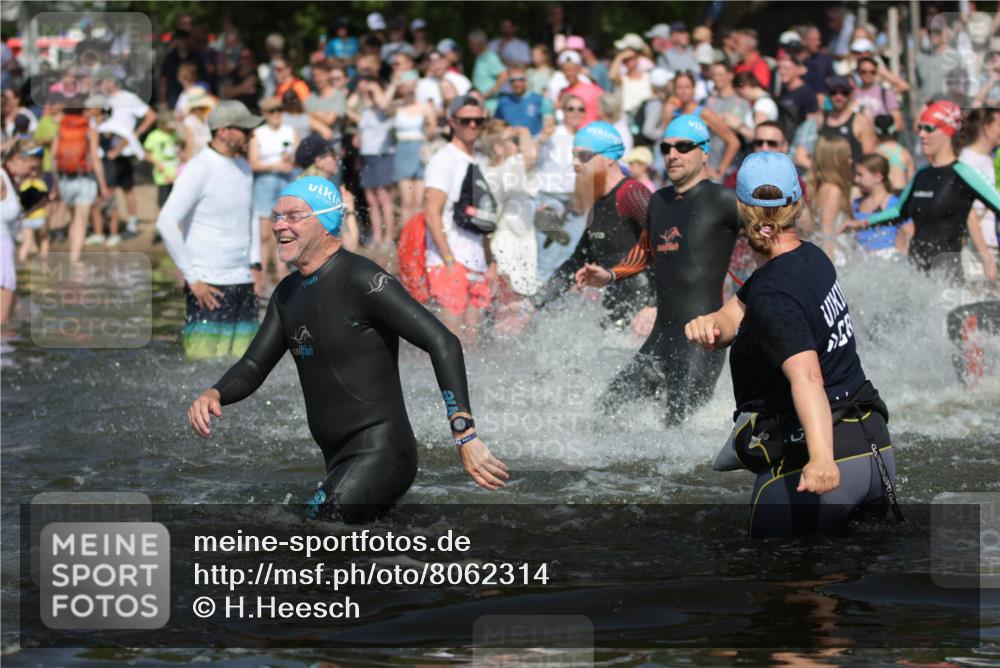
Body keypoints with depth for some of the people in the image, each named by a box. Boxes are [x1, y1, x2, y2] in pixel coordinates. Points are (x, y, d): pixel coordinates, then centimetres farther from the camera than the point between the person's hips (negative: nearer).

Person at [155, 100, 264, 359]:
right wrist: (192, 279, -16)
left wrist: (255, 265, 15)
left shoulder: (244, 168, 13)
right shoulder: (198, 170, -11)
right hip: (209, 286, -7)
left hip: (244, 282, 7)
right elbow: (166, 223, -18)